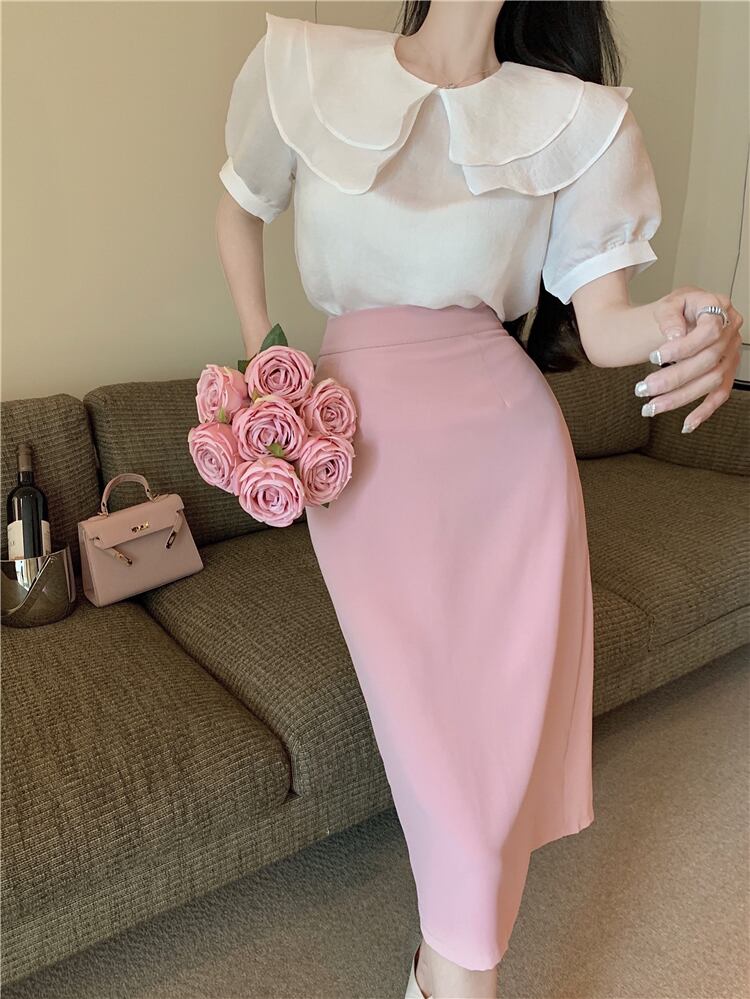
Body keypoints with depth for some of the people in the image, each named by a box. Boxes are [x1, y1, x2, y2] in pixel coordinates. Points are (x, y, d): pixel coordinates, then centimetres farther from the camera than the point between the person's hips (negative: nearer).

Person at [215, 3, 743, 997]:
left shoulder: (579, 121, 2)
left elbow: (601, 323, -2)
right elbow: (239, 208, 18)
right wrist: (260, 351, 7)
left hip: (507, 427, 1)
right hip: (364, 436, 0)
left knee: (509, 694, -1)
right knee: (425, 701, -4)